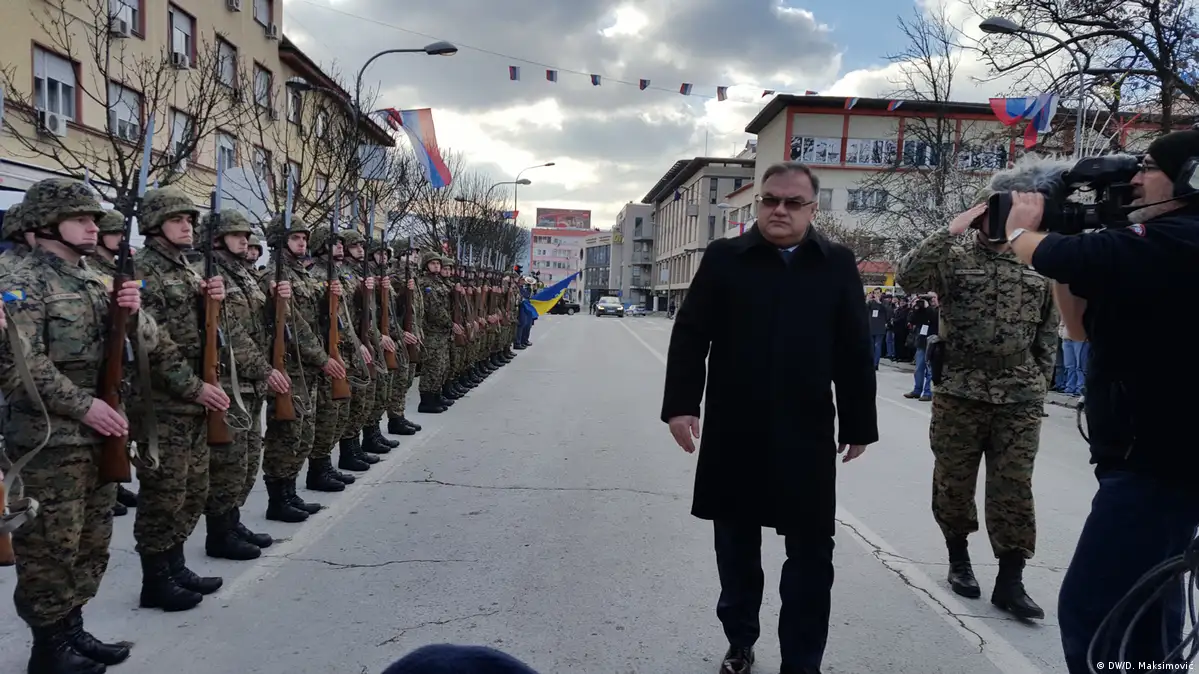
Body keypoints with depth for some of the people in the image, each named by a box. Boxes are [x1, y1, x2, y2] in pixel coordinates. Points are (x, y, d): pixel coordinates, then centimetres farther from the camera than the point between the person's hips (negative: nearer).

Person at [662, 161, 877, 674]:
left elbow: (855, 351, 5)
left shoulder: (837, 264, 4)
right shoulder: (724, 258, 2)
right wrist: (681, 404, -7)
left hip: (806, 434, 0)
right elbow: (689, 334, 1)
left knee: (811, 551, 5)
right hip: (733, 430, 0)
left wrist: (858, 424, 5)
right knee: (735, 542, 14)